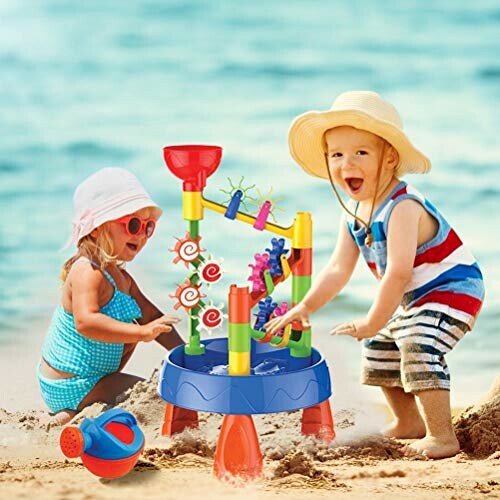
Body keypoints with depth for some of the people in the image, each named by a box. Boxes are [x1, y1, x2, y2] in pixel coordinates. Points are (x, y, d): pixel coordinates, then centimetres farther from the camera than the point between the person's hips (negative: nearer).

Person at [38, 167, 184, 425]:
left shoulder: (119, 277, 8)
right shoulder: (88, 273, -23)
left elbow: (152, 316, 13)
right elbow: (86, 322, -39)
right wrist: (142, 332, -43)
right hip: (70, 390, -10)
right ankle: (77, 413, -12)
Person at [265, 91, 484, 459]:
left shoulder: (402, 208, -31)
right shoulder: (354, 215, -2)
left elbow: (398, 273, -36)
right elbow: (338, 270, 4)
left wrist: (373, 322, -30)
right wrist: (305, 307, -3)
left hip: (453, 289, -10)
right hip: (415, 299, 10)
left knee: (419, 345, -29)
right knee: (379, 350, 18)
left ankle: (443, 437, -21)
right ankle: (408, 422, 36)